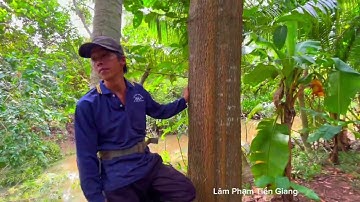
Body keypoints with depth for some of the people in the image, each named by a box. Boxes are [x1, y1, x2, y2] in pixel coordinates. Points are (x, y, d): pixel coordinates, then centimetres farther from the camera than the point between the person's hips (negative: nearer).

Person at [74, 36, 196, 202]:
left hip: (149, 165, 5)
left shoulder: (138, 91, 0)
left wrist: (183, 100, 9)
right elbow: (86, 157, -11)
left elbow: (159, 111, 19)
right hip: (118, 179, -4)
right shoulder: (87, 105, -13)